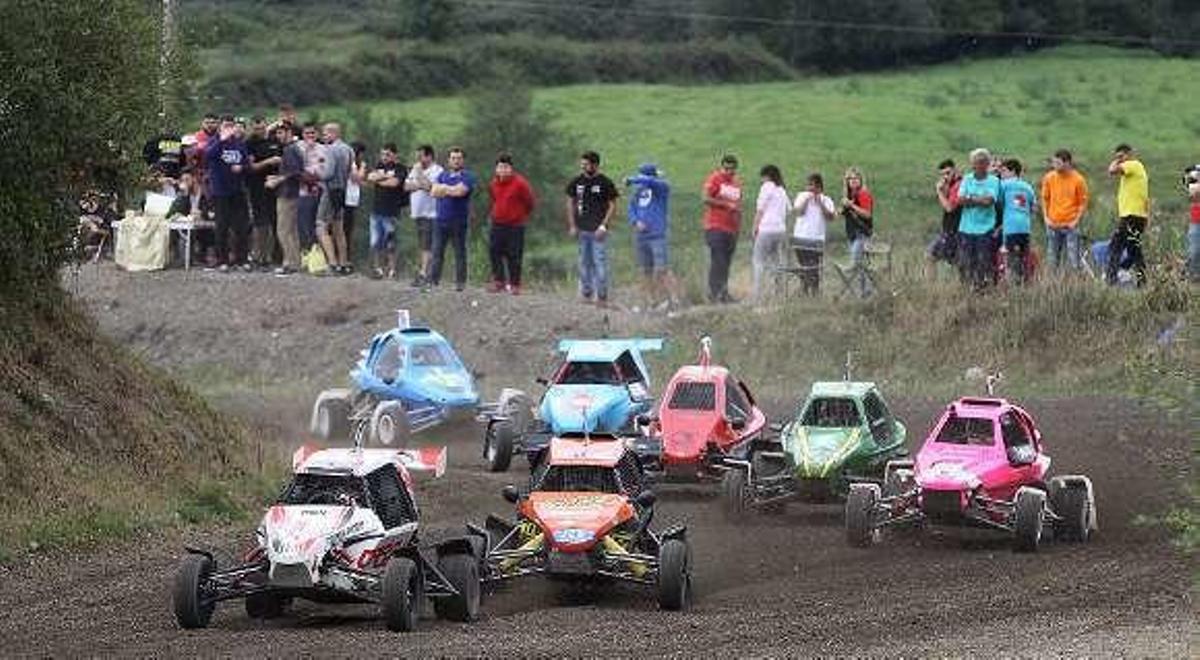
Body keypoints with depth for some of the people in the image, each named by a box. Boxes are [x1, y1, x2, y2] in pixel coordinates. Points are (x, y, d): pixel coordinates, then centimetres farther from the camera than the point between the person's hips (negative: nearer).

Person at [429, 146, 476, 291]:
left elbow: (460, 191, -17)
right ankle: (433, 280, 4)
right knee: (437, 252, 2)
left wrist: (444, 188, -4)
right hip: (441, 219, 4)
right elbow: (434, 192, 3)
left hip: (458, 221, -4)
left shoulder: (467, 176, 0)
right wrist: (451, 190, -11)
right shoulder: (442, 175, 15)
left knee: (460, 253, 1)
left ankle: (460, 282, 6)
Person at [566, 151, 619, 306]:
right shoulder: (577, 182, 7)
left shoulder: (605, 183, -4)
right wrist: (572, 226, 6)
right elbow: (570, 203, 15)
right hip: (581, 229, 4)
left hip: (598, 230, -4)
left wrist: (603, 226, -11)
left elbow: (612, 205, -2)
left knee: (600, 262, -6)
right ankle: (586, 293, 17)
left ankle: (602, 296, -2)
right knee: (584, 262, 9)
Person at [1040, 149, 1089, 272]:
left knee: (1073, 261, -5)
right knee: (1052, 261, 5)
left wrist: (1076, 221, -9)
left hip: (1070, 225, -3)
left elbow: (1083, 202, -1)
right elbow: (1045, 199, 11)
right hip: (1053, 225, 3)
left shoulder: (1078, 180, -6)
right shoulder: (1049, 178, 1)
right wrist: (1046, 218, 1)